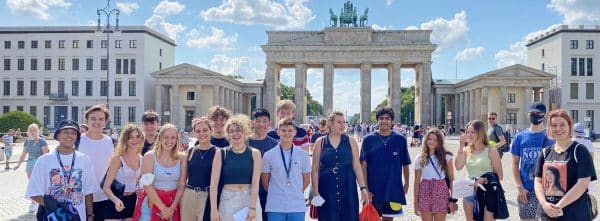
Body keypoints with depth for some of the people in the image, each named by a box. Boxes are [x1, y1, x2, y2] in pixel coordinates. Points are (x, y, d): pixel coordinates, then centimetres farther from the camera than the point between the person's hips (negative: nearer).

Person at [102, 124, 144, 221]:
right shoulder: (117, 159, -14)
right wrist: (116, 200, -37)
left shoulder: (141, 159, 3)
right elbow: (106, 187, -20)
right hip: (116, 202, -5)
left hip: (133, 201, 6)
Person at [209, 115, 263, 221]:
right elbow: (214, 183, -4)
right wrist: (214, 209, -10)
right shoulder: (221, 153, 1)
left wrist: (252, 207, -14)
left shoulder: (254, 153, 1)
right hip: (228, 200, 0)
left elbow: (255, 183, -6)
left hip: (250, 199, 0)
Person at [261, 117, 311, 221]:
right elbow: (265, 181, 8)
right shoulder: (269, 155, -1)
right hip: (275, 207, -1)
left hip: (297, 206, 1)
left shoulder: (303, 155, 2)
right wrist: (276, 193, 10)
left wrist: (296, 193, 10)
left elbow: (306, 180, 12)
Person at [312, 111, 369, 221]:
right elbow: (315, 169, 3)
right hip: (327, 190, -1)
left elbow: (357, 166, 4)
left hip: (348, 189, 1)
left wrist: (363, 187, -3)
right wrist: (315, 192, -2)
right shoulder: (320, 142, 2)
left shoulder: (350, 141, 5)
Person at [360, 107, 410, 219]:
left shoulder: (400, 140, 1)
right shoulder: (368, 140, -1)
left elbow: (405, 164, 9)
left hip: (393, 190, 1)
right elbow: (363, 165, -3)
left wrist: (406, 184, 12)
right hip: (373, 190, -1)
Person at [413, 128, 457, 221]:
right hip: (425, 193, 2)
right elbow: (417, 181, 6)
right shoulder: (420, 158, 4)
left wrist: (453, 199, -4)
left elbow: (451, 178, 2)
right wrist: (416, 202, 5)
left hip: (441, 192, -1)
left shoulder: (446, 157, 1)